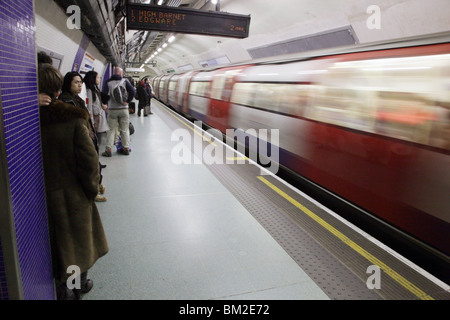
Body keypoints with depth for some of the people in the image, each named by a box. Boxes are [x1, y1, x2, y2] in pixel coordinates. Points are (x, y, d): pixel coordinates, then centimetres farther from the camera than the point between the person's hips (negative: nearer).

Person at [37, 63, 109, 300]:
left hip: (41, 196, 1)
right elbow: (89, 159, -16)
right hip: (73, 194, -1)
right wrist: (91, 189, -1)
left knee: (56, 244, 19)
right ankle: (81, 285, 42)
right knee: (79, 239, 21)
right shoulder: (73, 119, -18)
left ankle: (63, 291, 36)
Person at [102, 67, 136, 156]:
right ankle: (126, 149, 12)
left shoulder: (108, 82, 0)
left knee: (111, 130, 6)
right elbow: (133, 91, -12)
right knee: (125, 130, 9)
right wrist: (127, 101, -8)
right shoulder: (124, 81, 0)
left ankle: (108, 150, 4)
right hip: (123, 109, 0)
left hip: (112, 109, 0)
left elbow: (105, 94, -9)